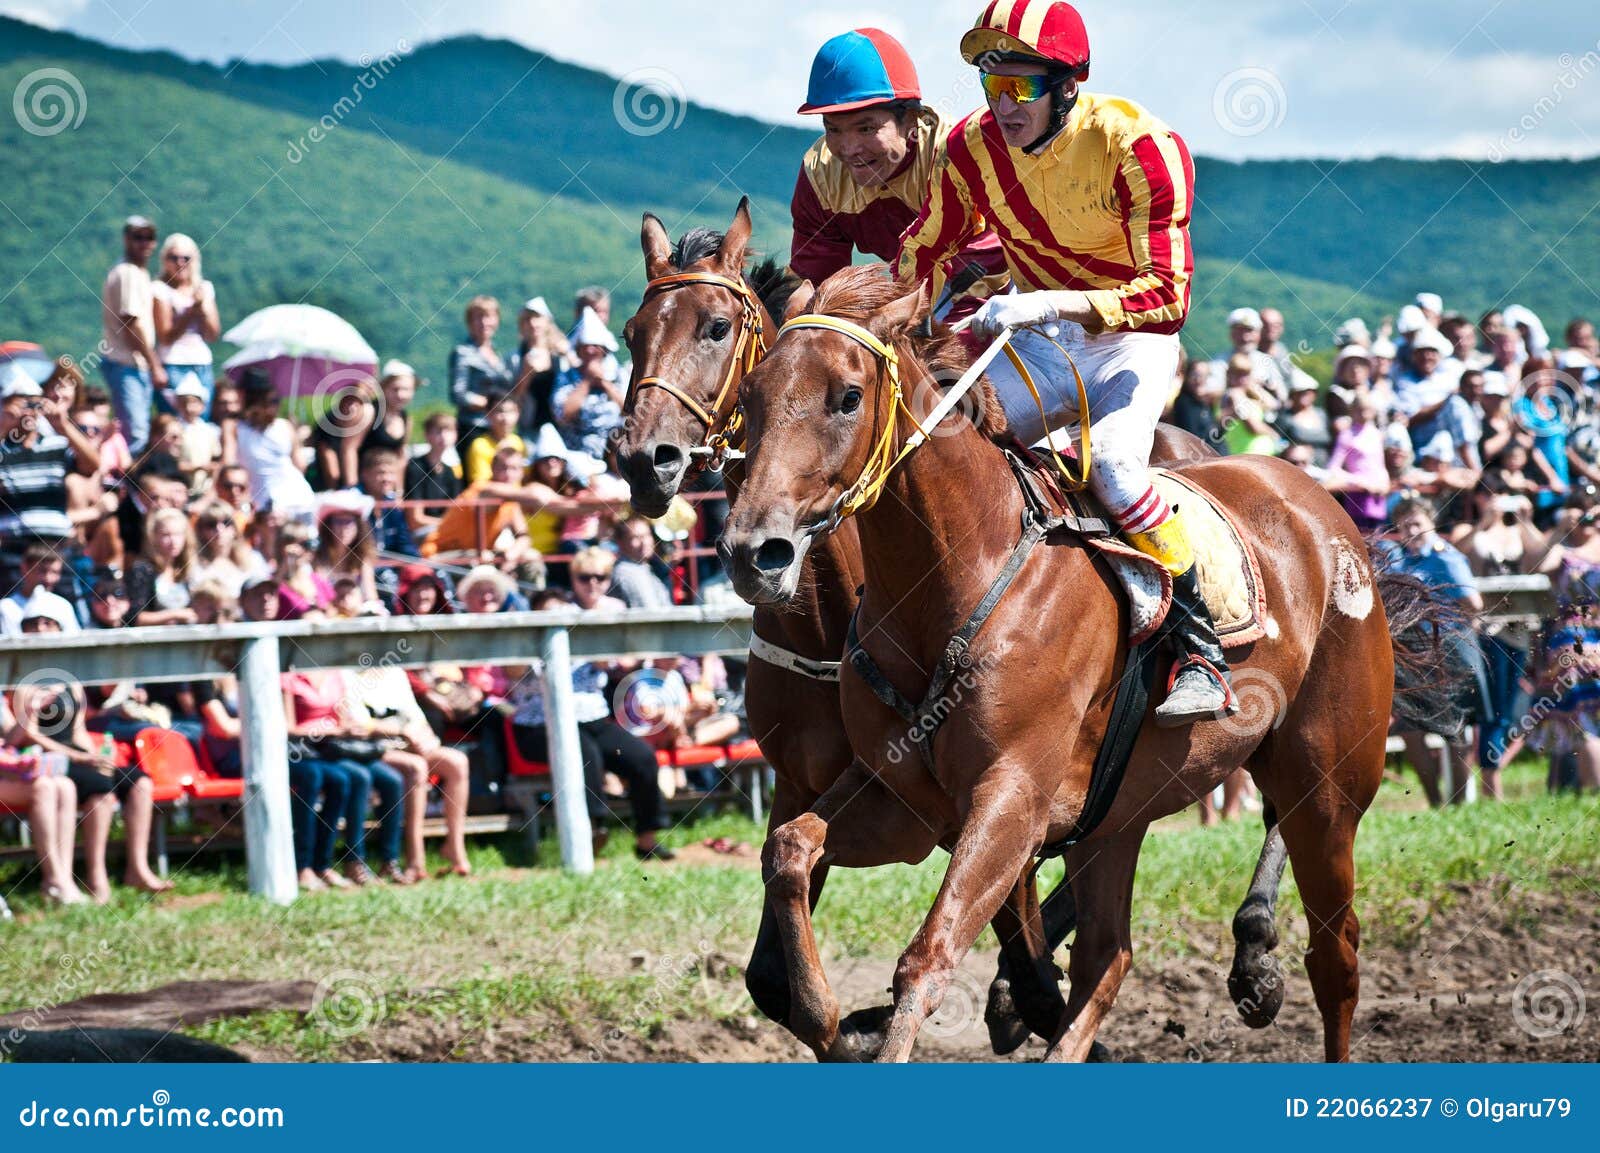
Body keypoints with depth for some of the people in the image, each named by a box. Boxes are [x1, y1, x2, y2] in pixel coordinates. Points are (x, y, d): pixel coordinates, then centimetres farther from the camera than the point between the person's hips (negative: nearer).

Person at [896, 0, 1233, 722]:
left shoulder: (1136, 147, -24)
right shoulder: (972, 148, -9)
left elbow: (1167, 296, -31)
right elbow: (923, 253, 8)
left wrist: (1048, 304, -41)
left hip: (1130, 339, -5)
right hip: (1037, 342, 5)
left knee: (1112, 460, -33)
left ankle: (1203, 657, -23)